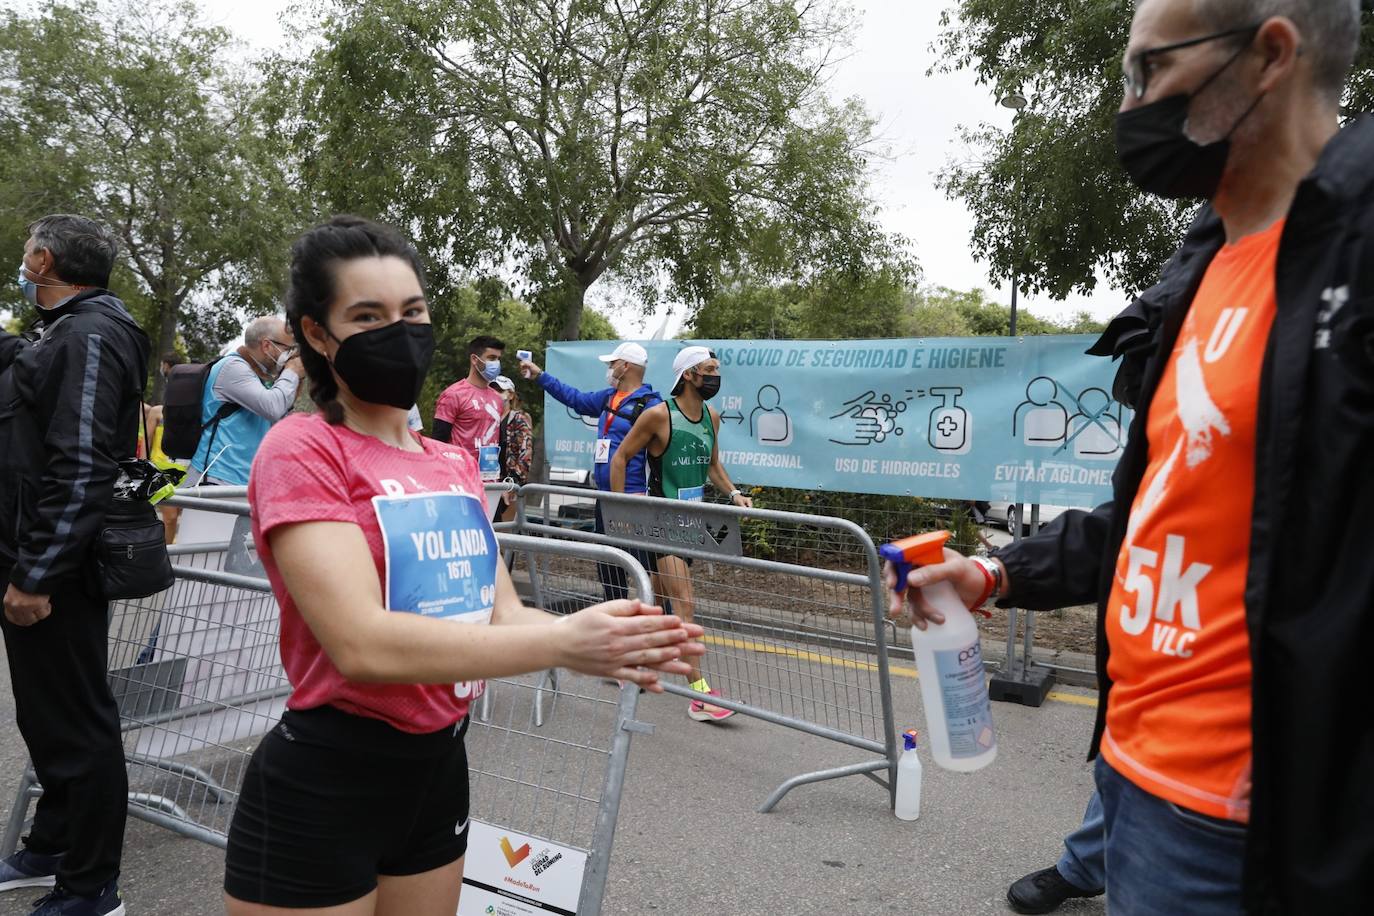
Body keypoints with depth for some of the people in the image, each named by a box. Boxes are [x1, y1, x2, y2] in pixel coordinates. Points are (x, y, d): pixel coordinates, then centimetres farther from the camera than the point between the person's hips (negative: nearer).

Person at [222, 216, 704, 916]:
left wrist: (601, 645, -19)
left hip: (439, 768, 7)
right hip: (322, 786, -6)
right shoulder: (301, 450, -15)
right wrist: (561, 643, -30)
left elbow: (502, 615, 0)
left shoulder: (456, 464, 8)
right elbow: (363, 643, -26)